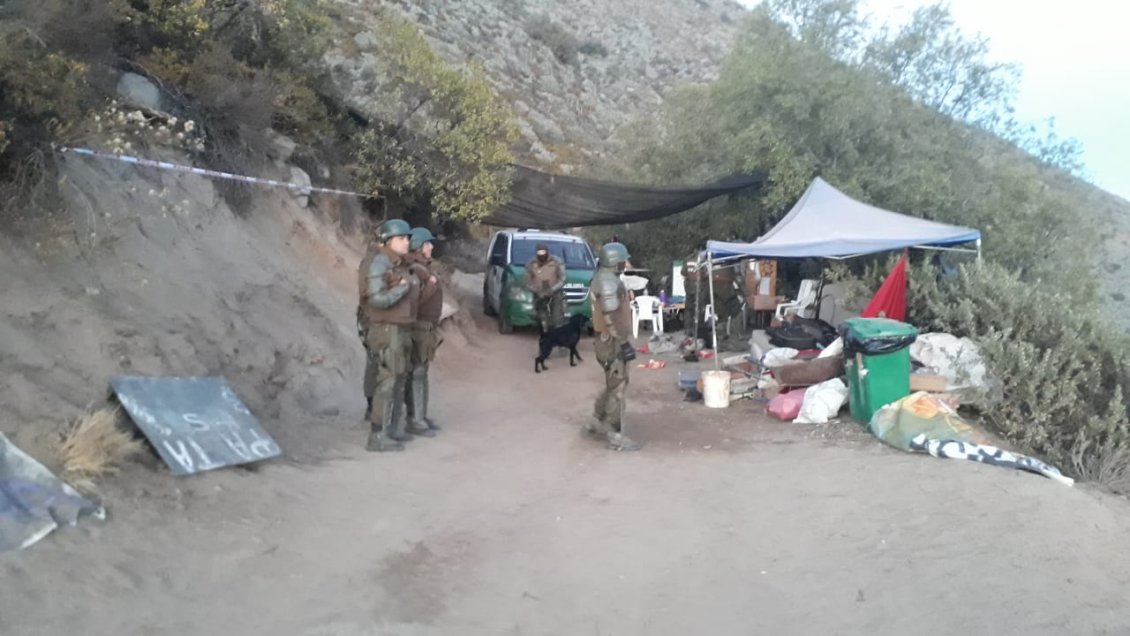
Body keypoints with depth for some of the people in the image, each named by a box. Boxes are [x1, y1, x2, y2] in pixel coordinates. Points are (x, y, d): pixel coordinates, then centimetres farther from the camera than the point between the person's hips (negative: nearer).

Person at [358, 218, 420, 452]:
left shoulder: (398, 264, 11)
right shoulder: (379, 262, -17)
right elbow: (377, 299, -26)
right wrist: (403, 287, -16)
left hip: (397, 328, 10)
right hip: (385, 329, -10)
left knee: (399, 379, 17)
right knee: (386, 381, -7)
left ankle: (394, 428, 29)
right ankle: (377, 437, -1)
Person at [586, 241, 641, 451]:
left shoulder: (604, 278, 15)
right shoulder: (608, 281, -20)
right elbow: (612, 317, -25)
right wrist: (623, 342, -23)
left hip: (608, 339, 11)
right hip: (612, 341, -11)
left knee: (613, 385, 20)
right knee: (618, 388, -4)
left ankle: (599, 424, 29)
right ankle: (616, 437, 1)